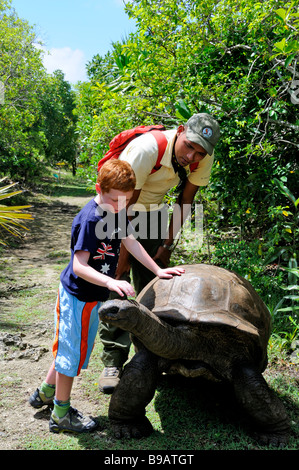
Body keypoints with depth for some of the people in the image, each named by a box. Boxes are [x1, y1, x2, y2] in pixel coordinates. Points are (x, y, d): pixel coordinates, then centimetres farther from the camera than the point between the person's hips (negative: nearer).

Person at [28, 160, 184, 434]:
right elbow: (79, 266, -31)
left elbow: (130, 242, 11)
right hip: (78, 297, -9)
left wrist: (157, 270, 11)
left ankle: (45, 393, 43)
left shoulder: (116, 211, 1)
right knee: (73, 352, 5)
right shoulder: (89, 221, -27)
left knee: (70, 349, 22)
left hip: (93, 296, 9)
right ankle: (61, 414, 24)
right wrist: (111, 282, -44)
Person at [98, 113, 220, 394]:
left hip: (152, 210, 5)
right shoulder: (146, 149, -34)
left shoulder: (203, 159, -16)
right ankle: (112, 362, -2)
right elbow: (125, 205, -28)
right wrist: (124, 255, -23)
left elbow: (185, 200, -2)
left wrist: (167, 244, -3)